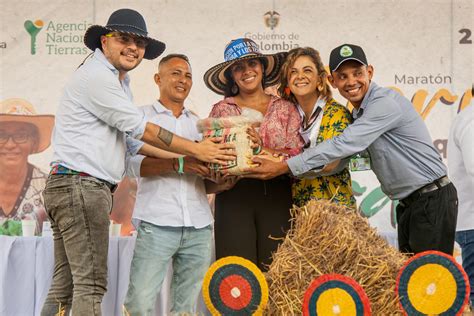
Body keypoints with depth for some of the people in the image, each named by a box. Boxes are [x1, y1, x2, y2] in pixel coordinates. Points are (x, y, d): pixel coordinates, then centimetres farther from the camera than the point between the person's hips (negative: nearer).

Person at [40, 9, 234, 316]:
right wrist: (197, 150, -4)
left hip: (75, 187, 10)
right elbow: (141, 130, -10)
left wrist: (184, 160, 11)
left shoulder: (119, 80, 22)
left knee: (65, 285, 9)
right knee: (91, 284, -12)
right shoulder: (96, 76, -10)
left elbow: (133, 142, 21)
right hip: (80, 184, -10)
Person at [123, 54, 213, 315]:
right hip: (157, 224, -4)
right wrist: (178, 164, -22)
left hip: (199, 225, 4)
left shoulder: (198, 123, 21)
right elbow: (133, 163, -7)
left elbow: (207, 173, 19)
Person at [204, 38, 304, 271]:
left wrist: (262, 149, -13)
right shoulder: (221, 110, 12)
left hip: (276, 197, 0)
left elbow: (298, 156, 1)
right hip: (234, 196, 0)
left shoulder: (285, 108, 12)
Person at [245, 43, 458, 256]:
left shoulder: (385, 102, -19)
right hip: (408, 204, 9)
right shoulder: (358, 113, 12)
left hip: (432, 200, -9)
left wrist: (283, 167, -24)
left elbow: (343, 145, -25)